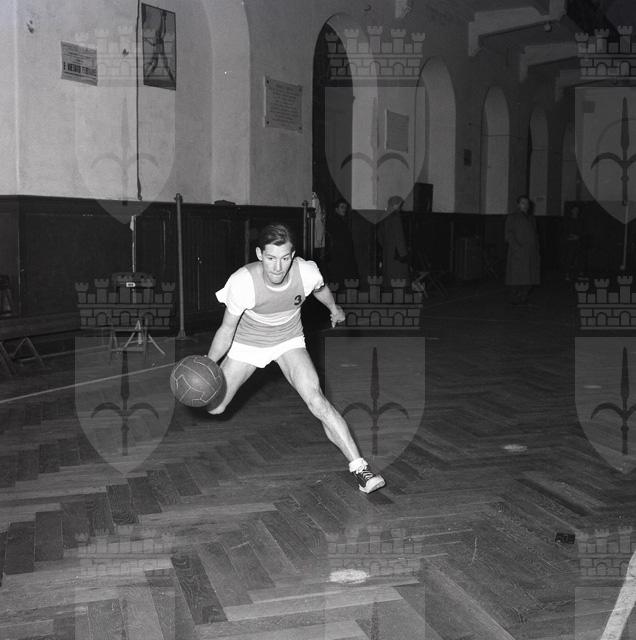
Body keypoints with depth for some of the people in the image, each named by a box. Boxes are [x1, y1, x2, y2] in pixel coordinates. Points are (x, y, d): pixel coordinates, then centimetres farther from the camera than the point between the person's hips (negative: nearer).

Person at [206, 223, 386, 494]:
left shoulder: (306, 272, -27)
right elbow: (227, 329, -17)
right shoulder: (243, 282, -32)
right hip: (246, 344, 0)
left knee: (317, 400, -20)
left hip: (289, 341, 0)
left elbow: (320, 289, 1)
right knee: (212, 407, 3)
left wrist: (334, 309, 21)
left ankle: (360, 468, -16)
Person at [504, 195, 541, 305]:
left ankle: (523, 298, 8)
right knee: (517, 276, -8)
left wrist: (537, 252, 16)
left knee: (529, 278, 1)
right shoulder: (512, 217, 3)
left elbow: (535, 236, 24)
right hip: (518, 253, -6)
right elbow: (509, 235, -6)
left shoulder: (531, 218, 22)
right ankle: (514, 298, -1)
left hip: (531, 253, 6)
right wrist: (517, 247, -18)